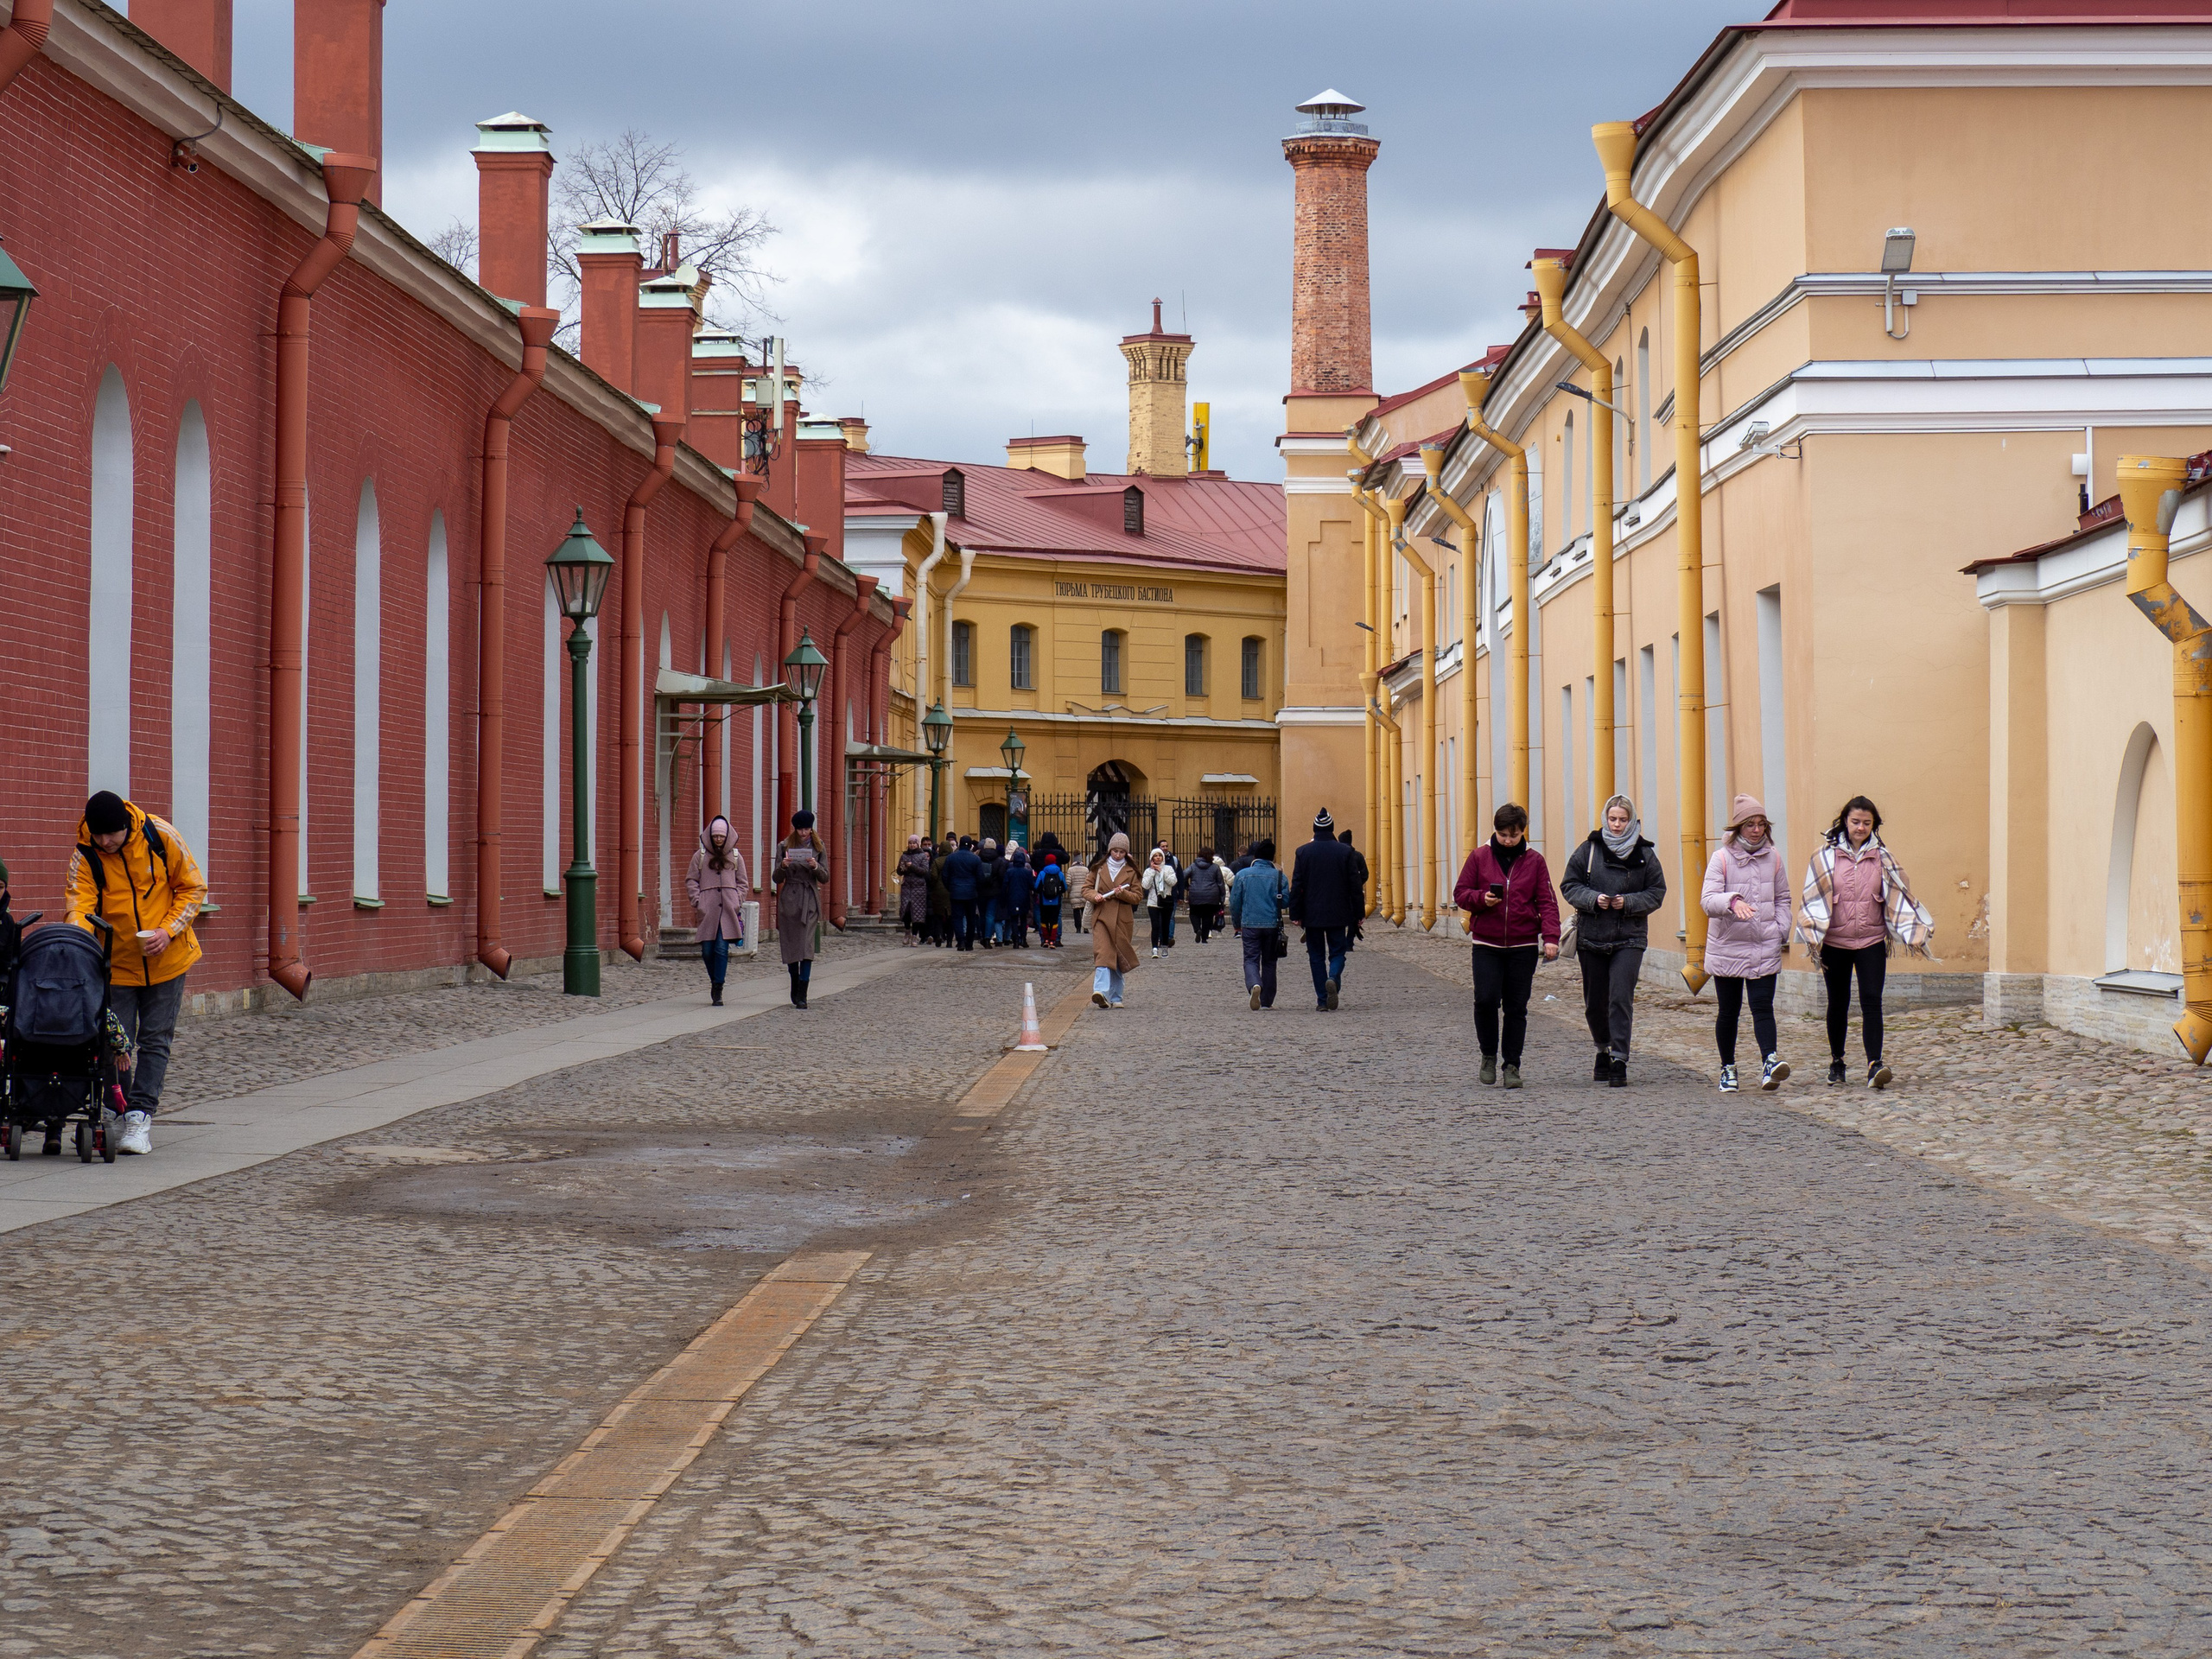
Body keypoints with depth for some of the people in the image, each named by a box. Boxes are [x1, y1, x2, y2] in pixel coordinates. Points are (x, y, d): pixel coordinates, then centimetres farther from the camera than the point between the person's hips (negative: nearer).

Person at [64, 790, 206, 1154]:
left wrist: (168, 931, -17)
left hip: (166, 959, -1)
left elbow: (192, 889, -5)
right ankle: (115, 1115, 11)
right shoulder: (84, 856, -12)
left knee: (156, 1040, -1)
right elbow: (80, 905, -21)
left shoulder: (161, 837, -13)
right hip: (116, 962, 1)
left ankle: (140, 1115, 0)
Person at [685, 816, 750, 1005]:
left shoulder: (736, 856, 12)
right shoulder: (700, 856, 9)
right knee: (707, 949, -1)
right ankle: (715, 981, 24)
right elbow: (691, 880, 10)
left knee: (722, 948, -8)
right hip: (708, 909, 0)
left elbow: (742, 883, 16)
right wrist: (697, 901, -2)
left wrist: (738, 903, 3)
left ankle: (718, 989, -5)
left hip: (729, 909, 0)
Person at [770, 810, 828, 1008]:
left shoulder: (818, 848, 6)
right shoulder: (784, 846, 6)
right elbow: (776, 878, 6)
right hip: (789, 900, 1)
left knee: (806, 946, -12)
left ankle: (801, 995, -15)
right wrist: (782, 866, -15)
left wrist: (816, 867, -15)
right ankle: (795, 989, 22)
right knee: (790, 945, 6)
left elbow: (825, 879, 5)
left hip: (810, 901, -1)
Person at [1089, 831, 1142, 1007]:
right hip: (1101, 917, -1)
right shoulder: (1099, 868, 8)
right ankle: (1100, 992, -33)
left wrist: (1122, 893, -14)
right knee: (1103, 953, -18)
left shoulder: (1131, 871, 7)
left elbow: (1138, 897, 4)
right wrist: (1094, 896, -10)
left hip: (1123, 919, 1)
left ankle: (1115, 997, 17)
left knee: (1119, 959, 7)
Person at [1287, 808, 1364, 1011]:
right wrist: (1358, 913, 6)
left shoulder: (1303, 852, -2)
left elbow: (1296, 886, -2)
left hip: (1312, 915, 0)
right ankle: (1334, 979, -22)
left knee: (1316, 956, 7)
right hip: (1338, 914, 0)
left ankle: (1322, 1000, 3)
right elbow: (1355, 885, -1)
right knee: (1337, 952, 9)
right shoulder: (1345, 851, -2)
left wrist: (1295, 915, 2)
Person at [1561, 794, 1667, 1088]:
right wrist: (1593, 898, -14)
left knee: (1621, 998, -13)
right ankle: (1603, 1050, 33)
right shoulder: (1588, 850, 2)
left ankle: (1619, 1061, -11)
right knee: (1595, 1001, 10)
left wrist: (1628, 903, -12)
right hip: (1591, 936, 2)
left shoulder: (1645, 854, 2)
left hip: (1629, 939, -2)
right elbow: (1569, 885, 4)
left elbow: (1656, 893, 4)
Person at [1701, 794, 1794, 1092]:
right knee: (1729, 1011, 8)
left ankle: (1769, 1063, -24)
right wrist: (1733, 901, -35)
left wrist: (1782, 930, 3)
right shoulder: (1721, 858, -6)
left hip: (1765, 949, 2)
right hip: (1727, 948, -2)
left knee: (1763, 1006, -11)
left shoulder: (1773, 857, 6)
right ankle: (1728, 1069, 22)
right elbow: (1708, 901, -16)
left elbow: (1782, 899, 17)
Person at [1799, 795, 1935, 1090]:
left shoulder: (1881, 858, 4)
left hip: (1871, 942, 0)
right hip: (1835, 941, 0)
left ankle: (1875, 1065, -18)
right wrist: (1812, 936, -9)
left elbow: (1899, 896, 6)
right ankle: (1836, 1062, 27)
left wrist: (1914, 932, 1)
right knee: (1838, 1002, 11)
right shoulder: (1826, 856, -1)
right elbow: (1813, 899, -1)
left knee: (1871, 1000, -12)